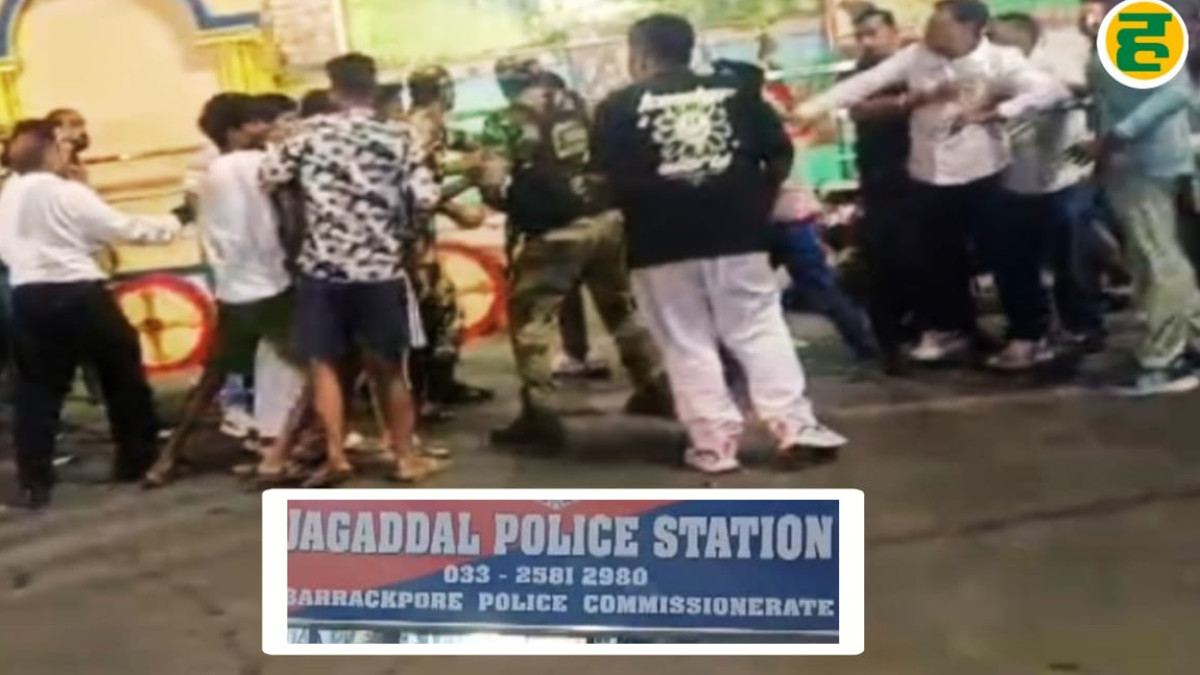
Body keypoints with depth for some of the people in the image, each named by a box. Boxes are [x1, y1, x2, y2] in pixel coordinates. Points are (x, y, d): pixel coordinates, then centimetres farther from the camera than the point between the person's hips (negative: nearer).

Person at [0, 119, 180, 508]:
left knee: (37, 390, 8)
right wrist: (169, 226, 6)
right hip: (76, 293, -6)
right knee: (122, 370, 13)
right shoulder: (68, 194, -11)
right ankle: (139, 458, 21)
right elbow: (122, 228, -7)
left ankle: (34, 483, 4)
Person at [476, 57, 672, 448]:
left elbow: (492, 184, -13)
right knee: (623, 308, 21)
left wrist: (517, 204, 5)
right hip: (607, 218, 6)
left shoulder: (506, 124, -5)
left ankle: (541, 415, 0)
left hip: (554, 233, -5)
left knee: (530, 318, 5)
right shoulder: (579, 105, 11)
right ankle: (655, 389, 30)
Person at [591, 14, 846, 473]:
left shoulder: (619, 107, -1)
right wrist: (760, 203, 19)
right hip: (737, 233, 2)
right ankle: (793, 424, 7)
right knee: (760, 330, 10)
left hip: (661, 243, -2)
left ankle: (714, 442, 7)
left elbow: (608, 179, -6)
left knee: (687, 345, 6)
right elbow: (780, 156, 6)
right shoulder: (735, 91, 7)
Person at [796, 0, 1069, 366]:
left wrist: (994, 113, -22)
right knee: (938, 259, 15)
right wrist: (813, 107, -14)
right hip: (929, 176, 4)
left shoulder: (1000, 60, -10)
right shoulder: (914, 56, -2)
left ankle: (1024, 335, 18)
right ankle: (951, 329, 34)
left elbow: (1051, 89, -18)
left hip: (982, 175, -4)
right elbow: (865, 83, -6)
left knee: (1003, 256, 3)